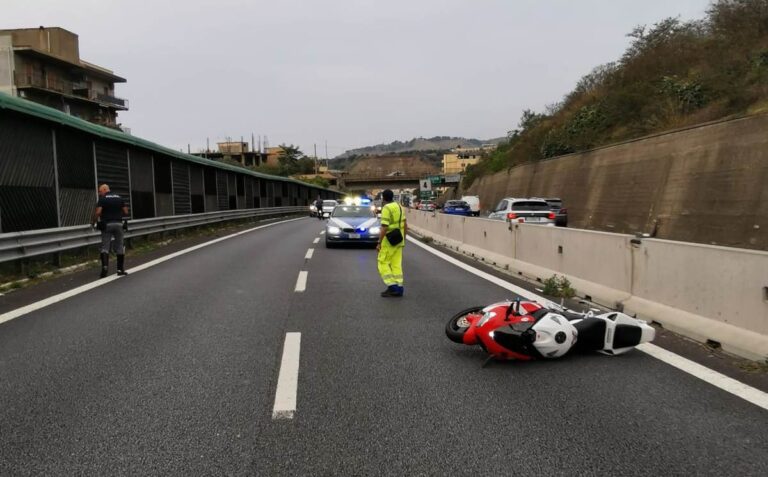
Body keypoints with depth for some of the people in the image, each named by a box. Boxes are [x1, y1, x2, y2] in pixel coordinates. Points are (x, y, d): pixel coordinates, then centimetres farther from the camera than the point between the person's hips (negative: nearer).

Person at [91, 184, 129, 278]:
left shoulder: (102, 199, -3)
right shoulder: (119, 198, 9)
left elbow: (97, 212, -14)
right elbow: (126, 212, 6)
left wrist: (93, 222, 0)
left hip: (107, 224, -3)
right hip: (118, 224, 3)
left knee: (105, 247, 2)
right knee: (119, 247, 8)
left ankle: (105, 267, -15)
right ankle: (120, 269, 10)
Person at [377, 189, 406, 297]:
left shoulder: (386, 209, -17)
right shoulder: (398, 206, 9)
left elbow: (384, 228, -22)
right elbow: (405, 225, 14)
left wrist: (379, 243, -17)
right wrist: (403, 239, 21)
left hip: (389, 241, -8)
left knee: (383, 263, 0)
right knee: (396, 264, 8)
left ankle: (392, 287, -8)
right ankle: (399, 288, 5)